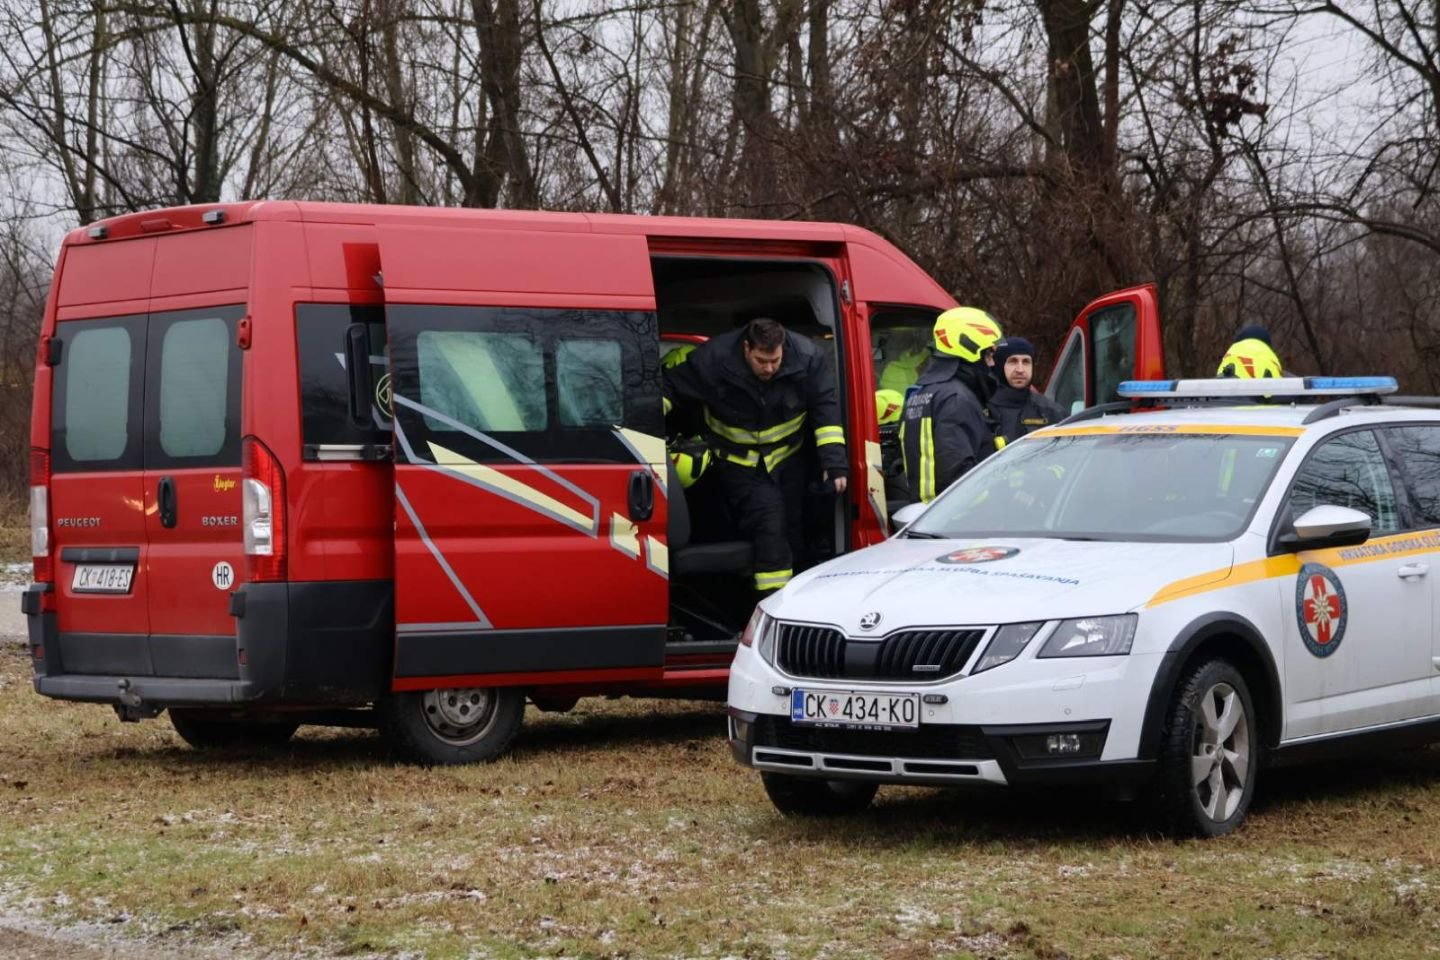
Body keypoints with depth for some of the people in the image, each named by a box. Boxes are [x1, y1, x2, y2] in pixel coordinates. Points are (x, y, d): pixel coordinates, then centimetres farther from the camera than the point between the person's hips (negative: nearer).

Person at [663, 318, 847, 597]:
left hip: (786, 459, 4)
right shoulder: (713, 360, -25)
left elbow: (827, 408, -13)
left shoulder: (806, 357, -20)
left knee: (793, 532, 8)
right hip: (738, 463, -4)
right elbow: (670, 388, -15)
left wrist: (834, 462, -18)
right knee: (769, 524, -21)